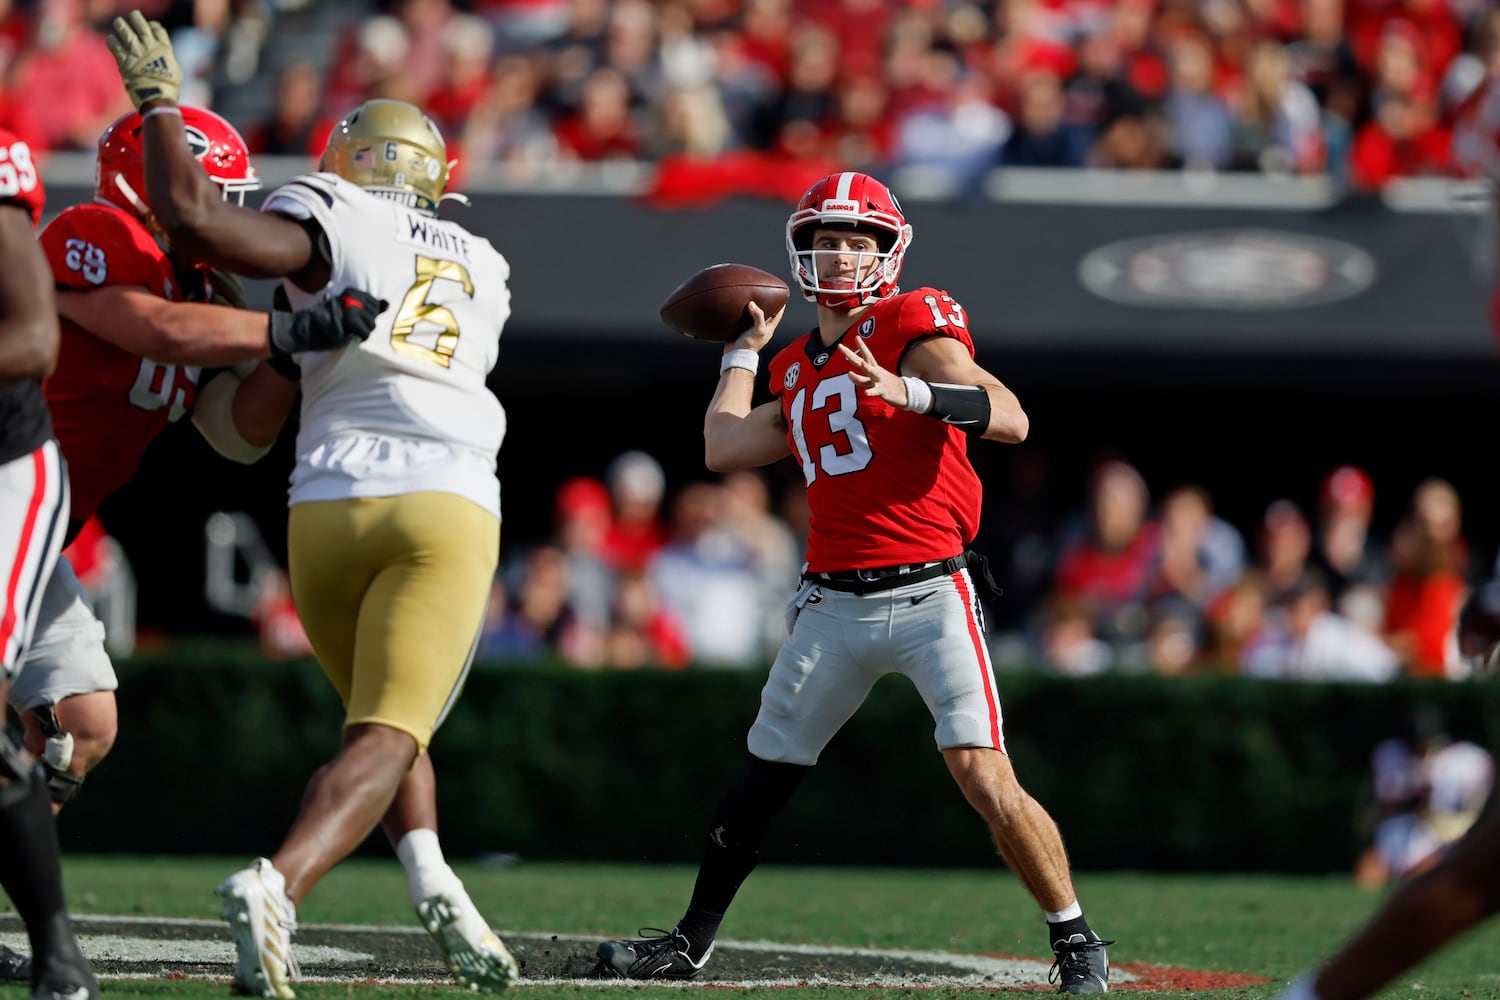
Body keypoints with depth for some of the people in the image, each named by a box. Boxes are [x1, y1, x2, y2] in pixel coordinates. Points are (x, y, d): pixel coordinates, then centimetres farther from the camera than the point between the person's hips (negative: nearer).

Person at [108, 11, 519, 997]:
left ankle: (433, 880, 0)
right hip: (446, 508, 0)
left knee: (382, 717, 21)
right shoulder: (483, 270, 20)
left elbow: (193, 219, -9)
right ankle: (276, 886, -32)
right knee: (386, 738, -9)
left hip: (327, 509, 0)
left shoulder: (333, 228, 4)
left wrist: (160, 102, 3)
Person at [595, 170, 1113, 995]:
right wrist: (744, 349, 22)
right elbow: (724, 450, 14)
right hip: (835, 605, 6)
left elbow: (1010, 420, -16)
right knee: (760, 779, 12)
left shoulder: (914, 326, -4)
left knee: (987, 781, -15)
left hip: (929, 593, -6)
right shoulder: (797, 368, 18)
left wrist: (909, 391, -31)